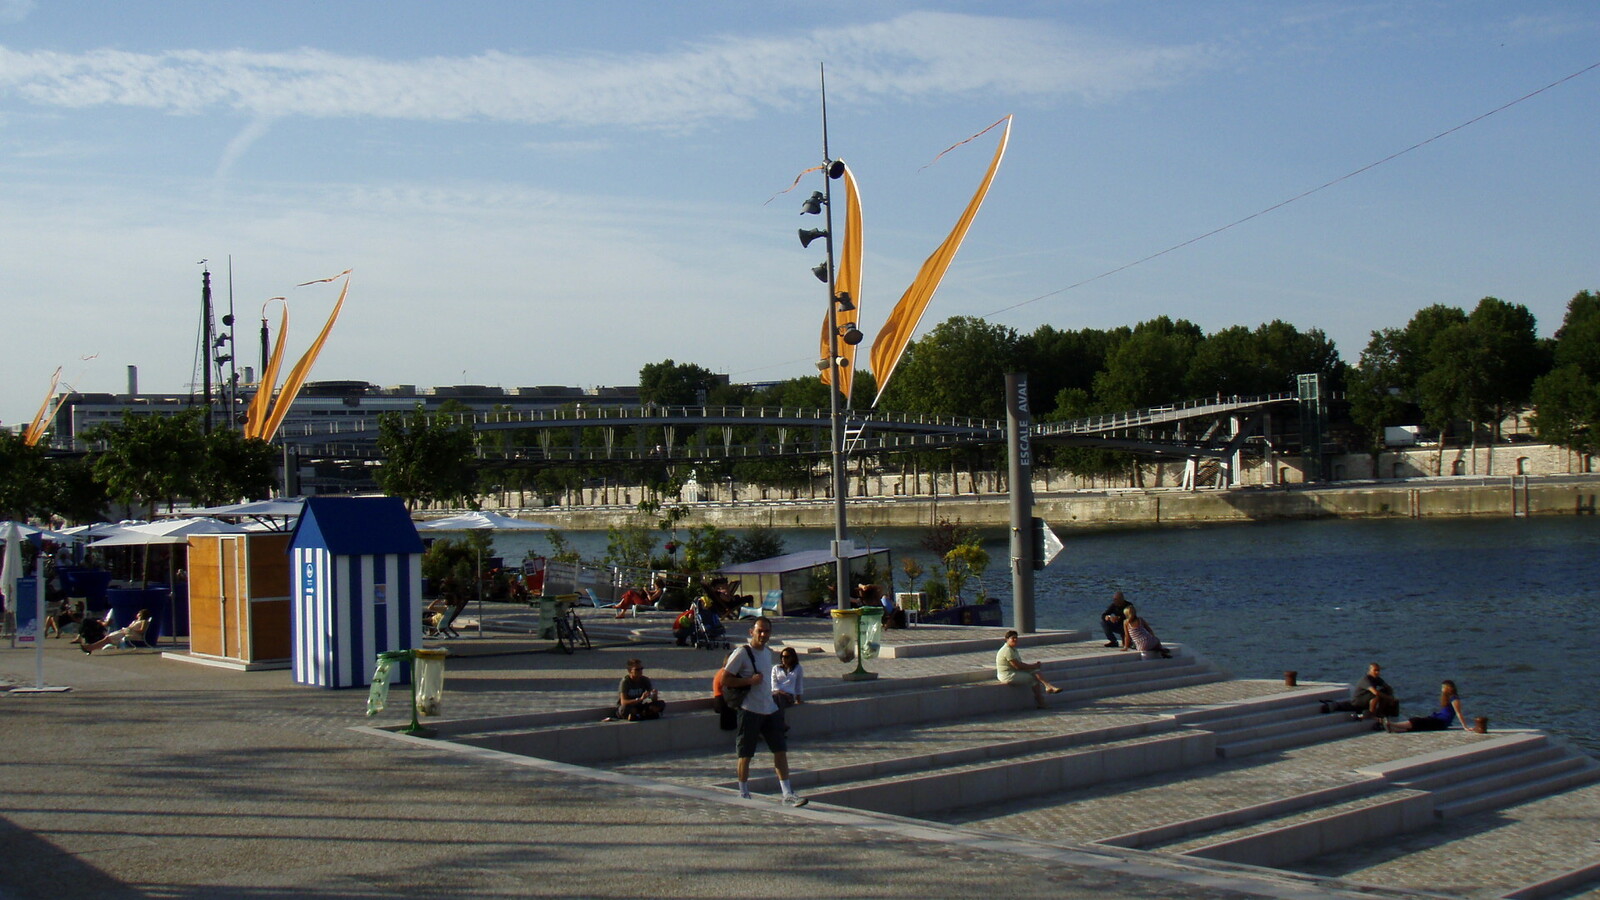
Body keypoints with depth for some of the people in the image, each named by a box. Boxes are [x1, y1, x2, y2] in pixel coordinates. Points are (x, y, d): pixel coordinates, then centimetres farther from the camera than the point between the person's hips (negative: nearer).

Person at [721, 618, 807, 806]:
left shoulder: (768, 652, 13)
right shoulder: (742, 653, -11)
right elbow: (725, 680, -12)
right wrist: (750, 680, -20)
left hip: (770, 709, 7)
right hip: (749, 711, -7)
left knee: (781, 750, 2)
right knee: (745, 755, 2)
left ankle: (788, 794, 4)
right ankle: (743, 795, 14)